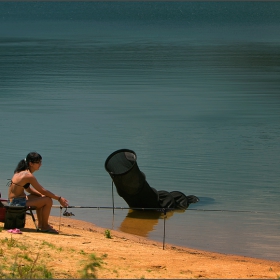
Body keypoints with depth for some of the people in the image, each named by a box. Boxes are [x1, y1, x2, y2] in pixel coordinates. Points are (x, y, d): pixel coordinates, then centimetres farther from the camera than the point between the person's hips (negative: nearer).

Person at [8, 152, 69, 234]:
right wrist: (59, 198, -8)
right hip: (18, 203, -10)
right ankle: (45, 226, 6)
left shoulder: (21, 172, 9)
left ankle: (40, 223, 34)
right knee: (48, 200, -11)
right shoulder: (29, 176, -19)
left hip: (13, 201, 10)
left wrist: (41, 194, 10)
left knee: (41, 197, 27)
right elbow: (43, 190, -15)